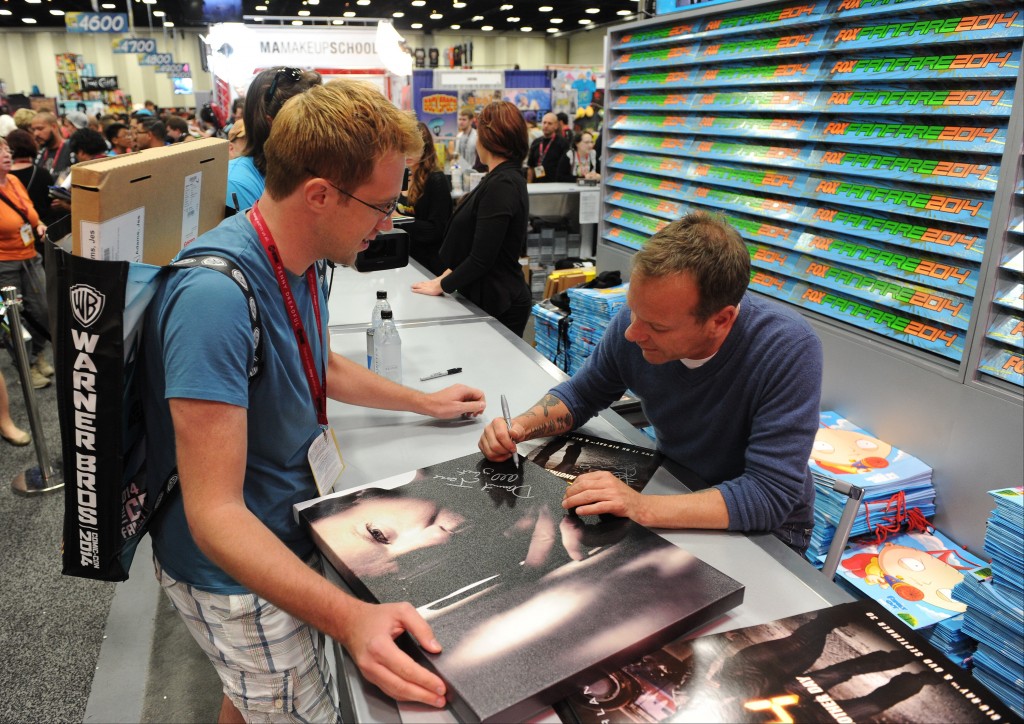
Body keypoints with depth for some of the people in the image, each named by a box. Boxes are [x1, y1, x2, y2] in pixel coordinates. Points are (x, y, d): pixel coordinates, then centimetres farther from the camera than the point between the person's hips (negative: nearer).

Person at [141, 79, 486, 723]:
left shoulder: (303, 261, -3)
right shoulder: (217, 294, -33)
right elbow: (215, 513, -34)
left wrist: (425, 402, 20)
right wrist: (350, 618, -44)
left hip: (289, 537, 8)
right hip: (239, 572, -8)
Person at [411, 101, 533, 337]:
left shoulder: (501, 185, -21)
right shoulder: (502, 178, 11)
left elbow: (481, 259, -22)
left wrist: (441, 285, -10)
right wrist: (447, 274, 7)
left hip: (499, 306, -9)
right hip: (488, 299, 9)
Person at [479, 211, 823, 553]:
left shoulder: (789, 350, -29)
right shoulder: (639, 318, -16)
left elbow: (771, 494, -31)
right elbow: (581, 394, 2)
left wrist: (641, 508, -40)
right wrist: (520, 427, -17)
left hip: (766, 531, -5)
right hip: (674, 493, 5)